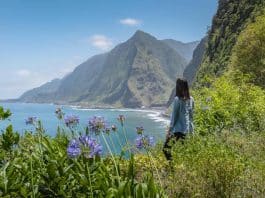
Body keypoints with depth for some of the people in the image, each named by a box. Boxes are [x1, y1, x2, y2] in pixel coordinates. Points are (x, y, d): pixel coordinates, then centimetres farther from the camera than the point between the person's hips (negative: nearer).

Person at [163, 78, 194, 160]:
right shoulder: (191, 99, 5)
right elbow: (191, 115, 12)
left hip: (178, 129, -7)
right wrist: (191, 129, 20)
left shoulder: (177, 99, -13)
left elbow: (174, 116, -11)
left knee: (166, 148, 1)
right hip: (187, 129, 7)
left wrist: (170, 130, -4)